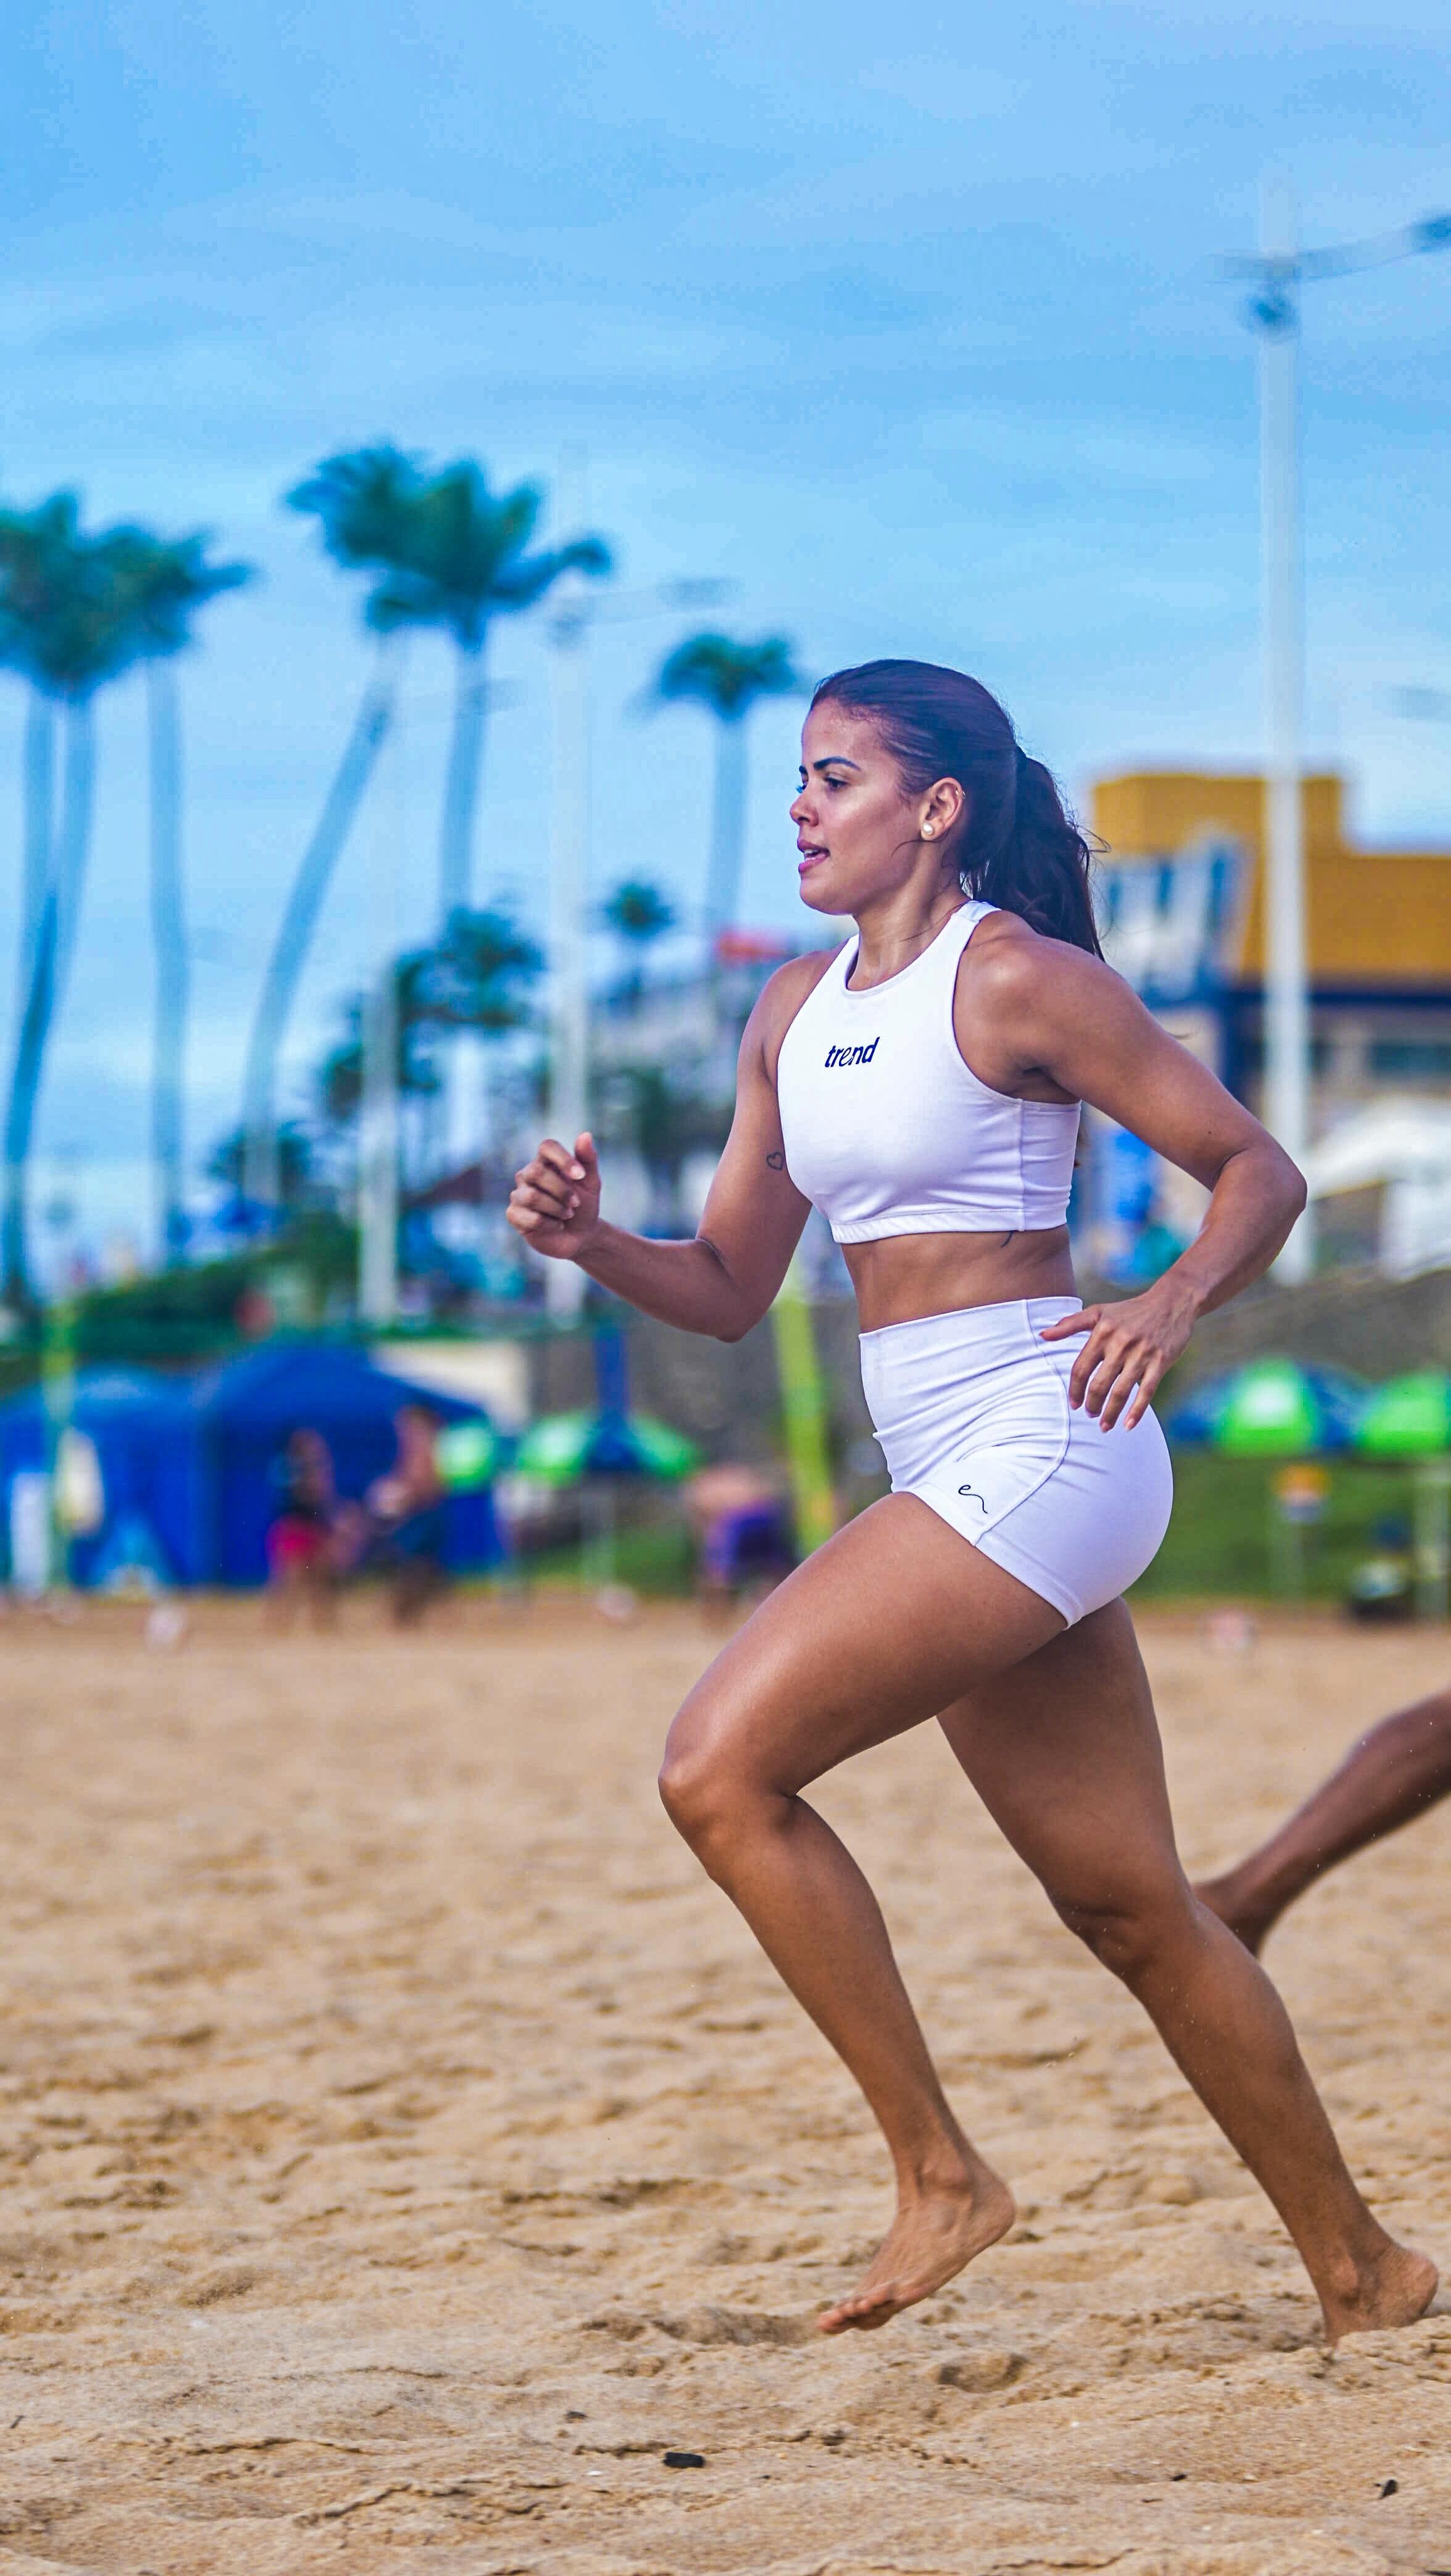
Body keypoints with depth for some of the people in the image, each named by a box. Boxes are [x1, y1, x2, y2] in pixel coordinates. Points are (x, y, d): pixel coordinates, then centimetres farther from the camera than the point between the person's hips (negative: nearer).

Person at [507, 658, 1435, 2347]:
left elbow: (1258, 1170, -4)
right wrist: (591, 1242, 0)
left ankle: (937, 2175, -9)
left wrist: (1171, 1305, -22)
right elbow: (729, 1288, 18)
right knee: (1132, 1912, 11)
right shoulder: (794, 1013, 15)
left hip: (1041, 1451, -8)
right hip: (958, 1488, 8)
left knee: (719, 1768, -16)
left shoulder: (1017, 978, -7)